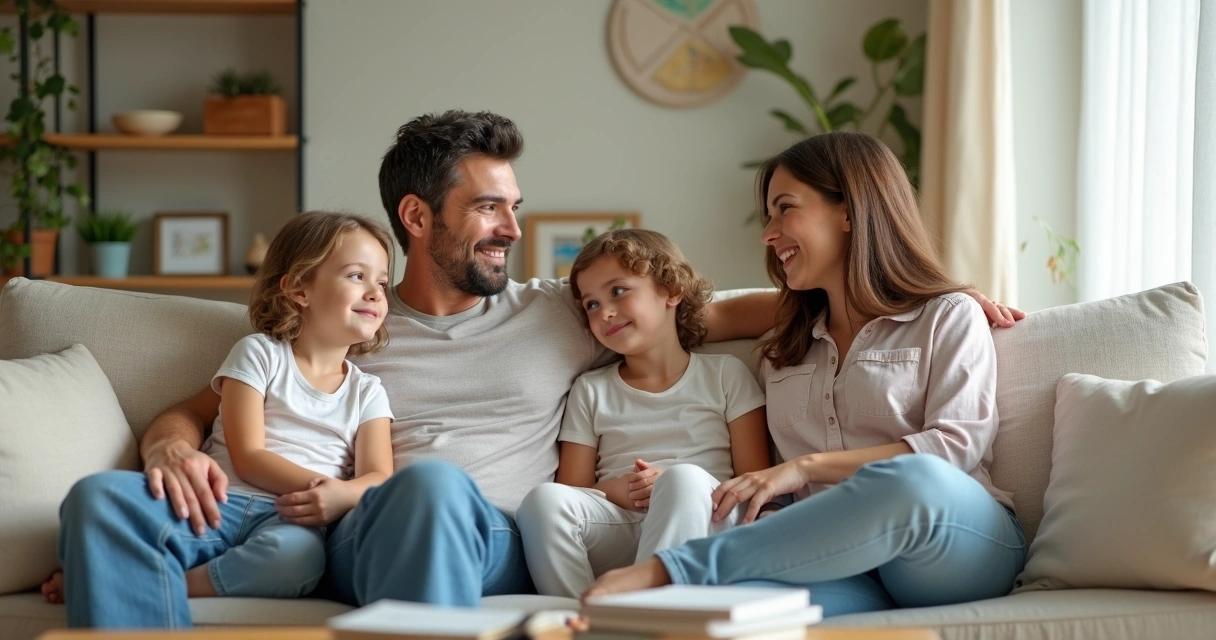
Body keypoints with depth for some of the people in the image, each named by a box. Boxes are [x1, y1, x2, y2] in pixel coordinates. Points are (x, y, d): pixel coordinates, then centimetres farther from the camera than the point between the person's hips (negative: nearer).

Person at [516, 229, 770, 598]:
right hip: (615, 532, 2)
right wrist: (615, 491, -8)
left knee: (684, 479, -36)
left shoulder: (725, 375, 16)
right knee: (543, 499, -29)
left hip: (701, 529, -2)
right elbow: (569, 492, 14)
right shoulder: (590, 391, 23)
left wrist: (678, 488, -11)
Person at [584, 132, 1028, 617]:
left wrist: (808, 466, -13)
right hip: (841, 562, 2)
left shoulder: (948, 317, 13)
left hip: (961, 548, -1)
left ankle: (672, 568, -40)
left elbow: (959, 443, -4)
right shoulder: (783, 350, 30)